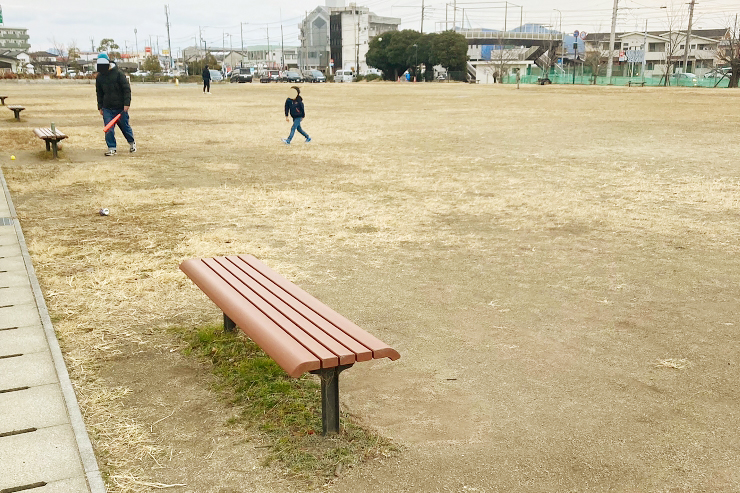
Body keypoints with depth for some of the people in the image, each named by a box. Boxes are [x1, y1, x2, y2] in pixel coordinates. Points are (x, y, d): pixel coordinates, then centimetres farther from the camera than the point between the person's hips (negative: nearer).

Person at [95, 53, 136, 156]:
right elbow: (99, 93, 18)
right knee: (108, 129, -5)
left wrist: (127, 103, -14)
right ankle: (112, 148, 1)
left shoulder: (118, 73, -7)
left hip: (120, 107, -4)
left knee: (125, 126, 8)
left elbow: (127, 89, -8)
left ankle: (132, 142, 32)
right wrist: (100, 107, 14)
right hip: (107, 108, 4)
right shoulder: (99, 77, 8)